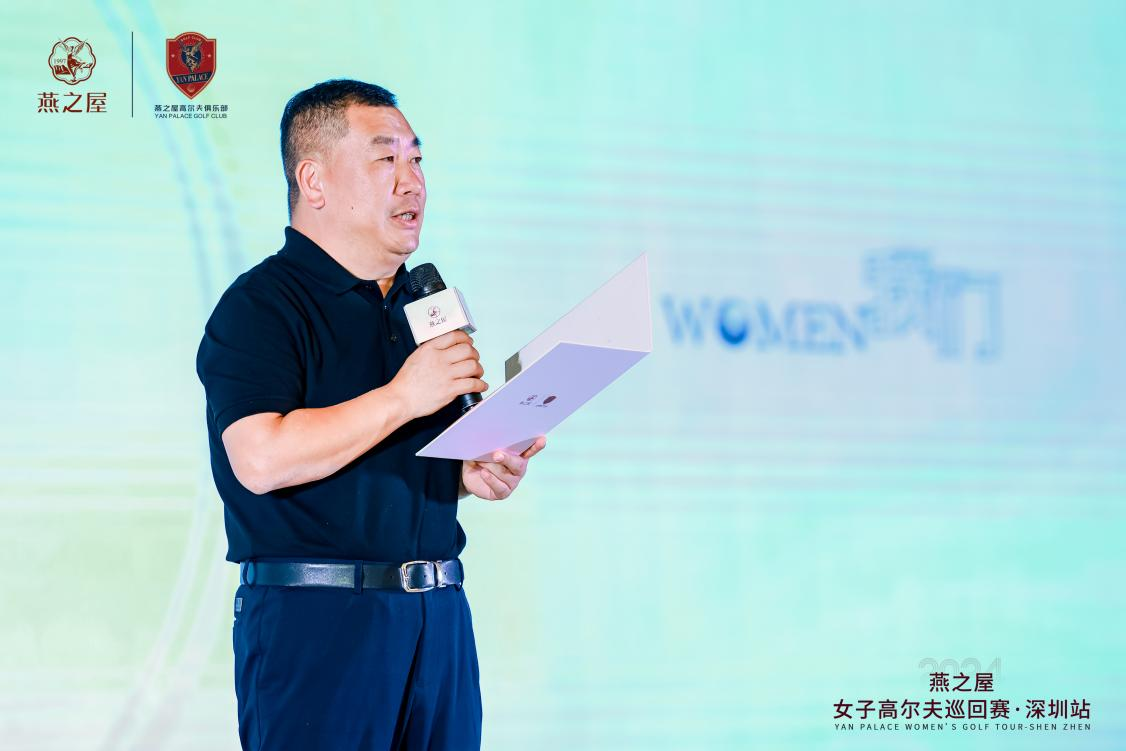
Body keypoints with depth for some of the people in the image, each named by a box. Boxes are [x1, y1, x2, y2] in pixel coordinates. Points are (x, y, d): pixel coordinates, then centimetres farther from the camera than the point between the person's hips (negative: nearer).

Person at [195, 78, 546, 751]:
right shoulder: (261, 305, -7)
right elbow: (262, 459, -20)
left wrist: (479, 474, 3)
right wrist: (402, 397, -19)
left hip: (439, 615, 7)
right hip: (316, 619, -7)